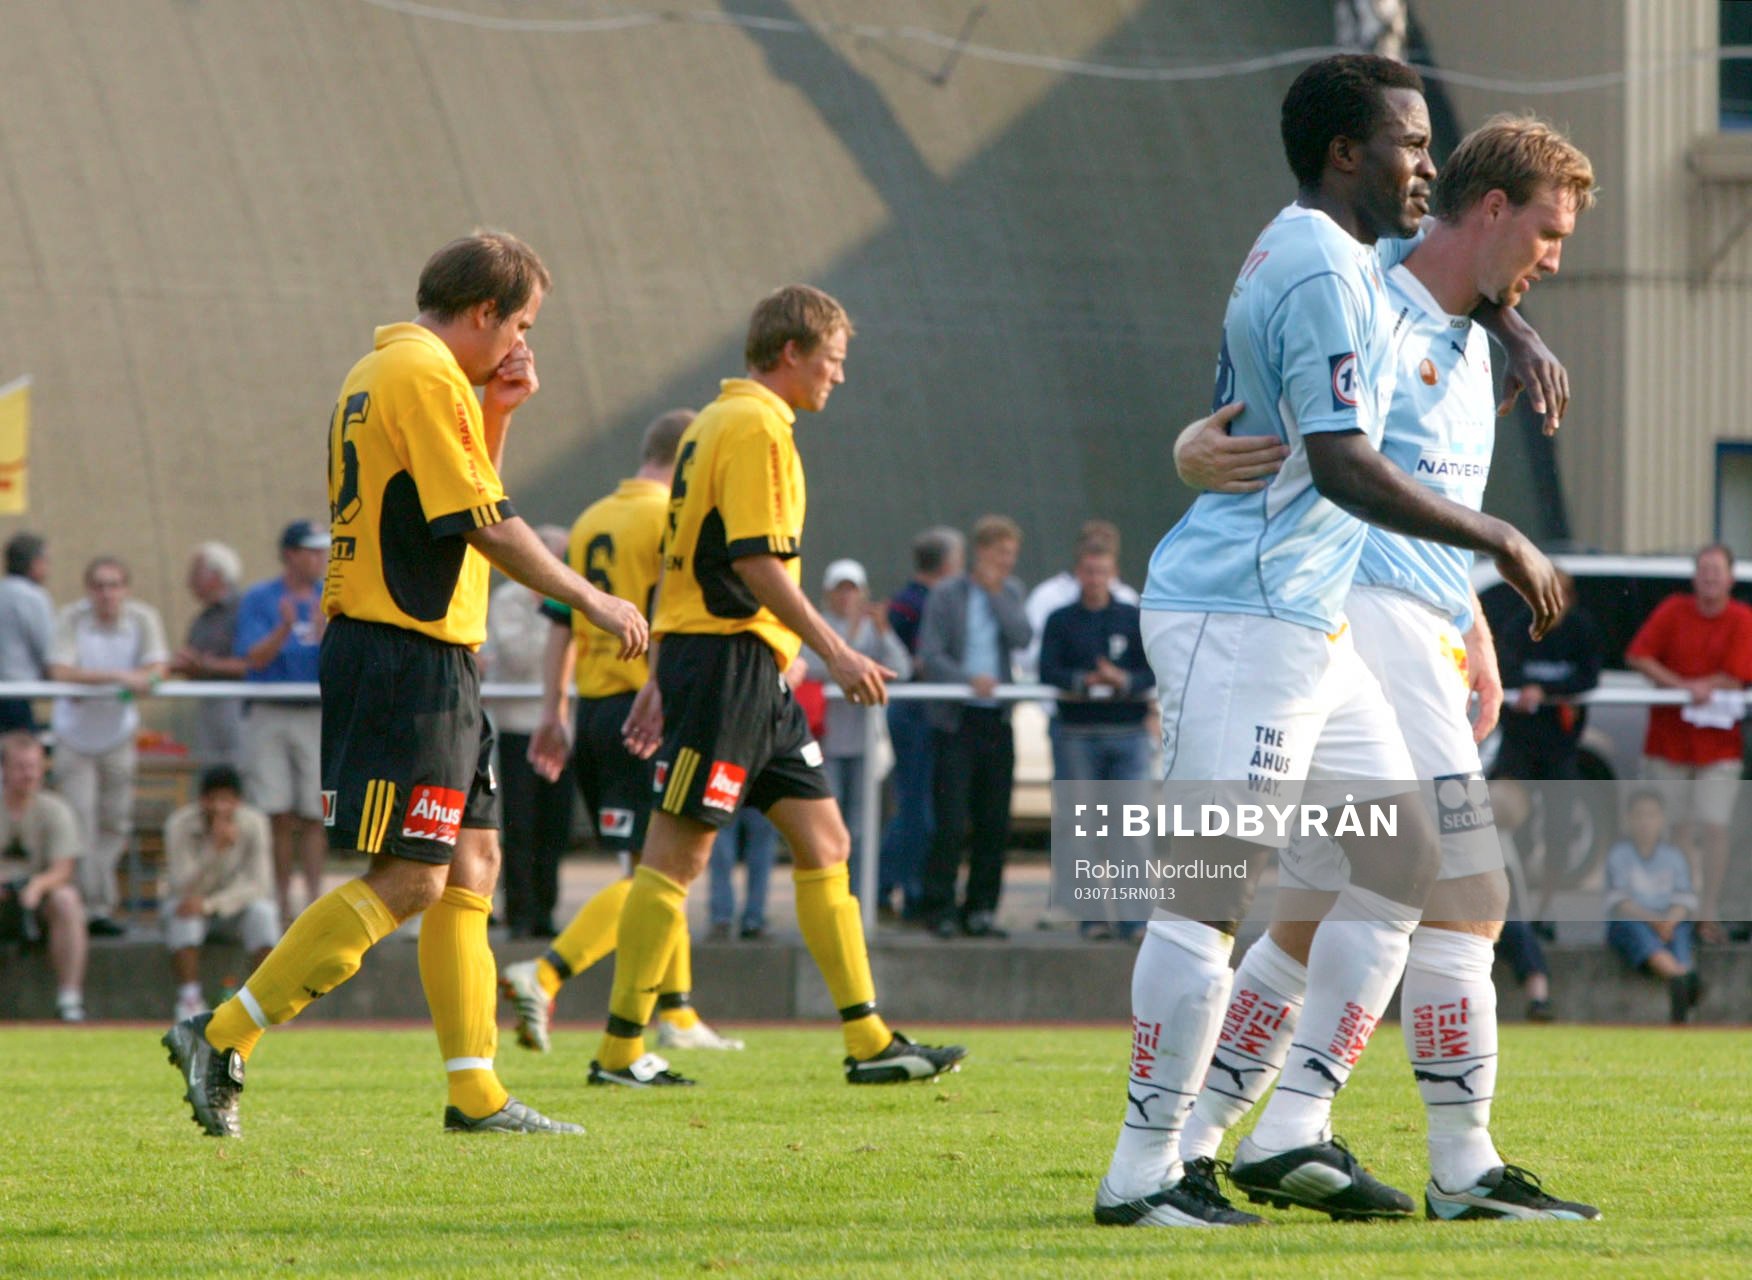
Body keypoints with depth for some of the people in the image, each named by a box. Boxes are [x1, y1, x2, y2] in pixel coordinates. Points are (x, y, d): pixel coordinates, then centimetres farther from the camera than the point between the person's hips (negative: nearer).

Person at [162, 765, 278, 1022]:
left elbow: (260, 885, -23)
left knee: (262, 911, -31)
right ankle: (189, 998, -29)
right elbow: (182, 888, -30)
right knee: (183, 915, -35)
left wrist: (210, 904, -36)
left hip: (235, 905, 1)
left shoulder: (254, 823, -17)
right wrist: (215, 847, -45)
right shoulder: (180, 825, -21)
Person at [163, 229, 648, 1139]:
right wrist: (590, 601, -7)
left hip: (430, 660, 11)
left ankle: (475, 1091, 9)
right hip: (409, 659, -11)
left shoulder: (380, 374, 19)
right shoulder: (426, 377, -13)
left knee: (472, 867, 10)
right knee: (409, 880, -11)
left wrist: (496, 414, 16)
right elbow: (486, 526, -16)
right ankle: (222, 1041, -11)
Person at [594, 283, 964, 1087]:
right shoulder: (755, 428, -11)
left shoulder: (717, 421, 20)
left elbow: (681, 560, 21)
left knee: (823, 842, 8)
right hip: (727, 656, -11)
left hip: (755, 672, 11)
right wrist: (835, 652, -18)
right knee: (678, 852, -7)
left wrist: (661, 679, 22)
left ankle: (869, 1041, 8)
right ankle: (620, 1050, -4)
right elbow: (756, 560, -20)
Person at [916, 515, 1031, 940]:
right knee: (951, 821, -8)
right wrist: (970, 679, -20)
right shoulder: (946, 596, 0)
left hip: (997, 722, 4)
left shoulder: (1008, 593, 13)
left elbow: (1022, 637, -4)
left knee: (994, 824, 4)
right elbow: (930, 658, -7)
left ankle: (981, 909, 10)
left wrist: (995, 593, -7)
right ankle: (940, 908, -2)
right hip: (956, 721, -4)